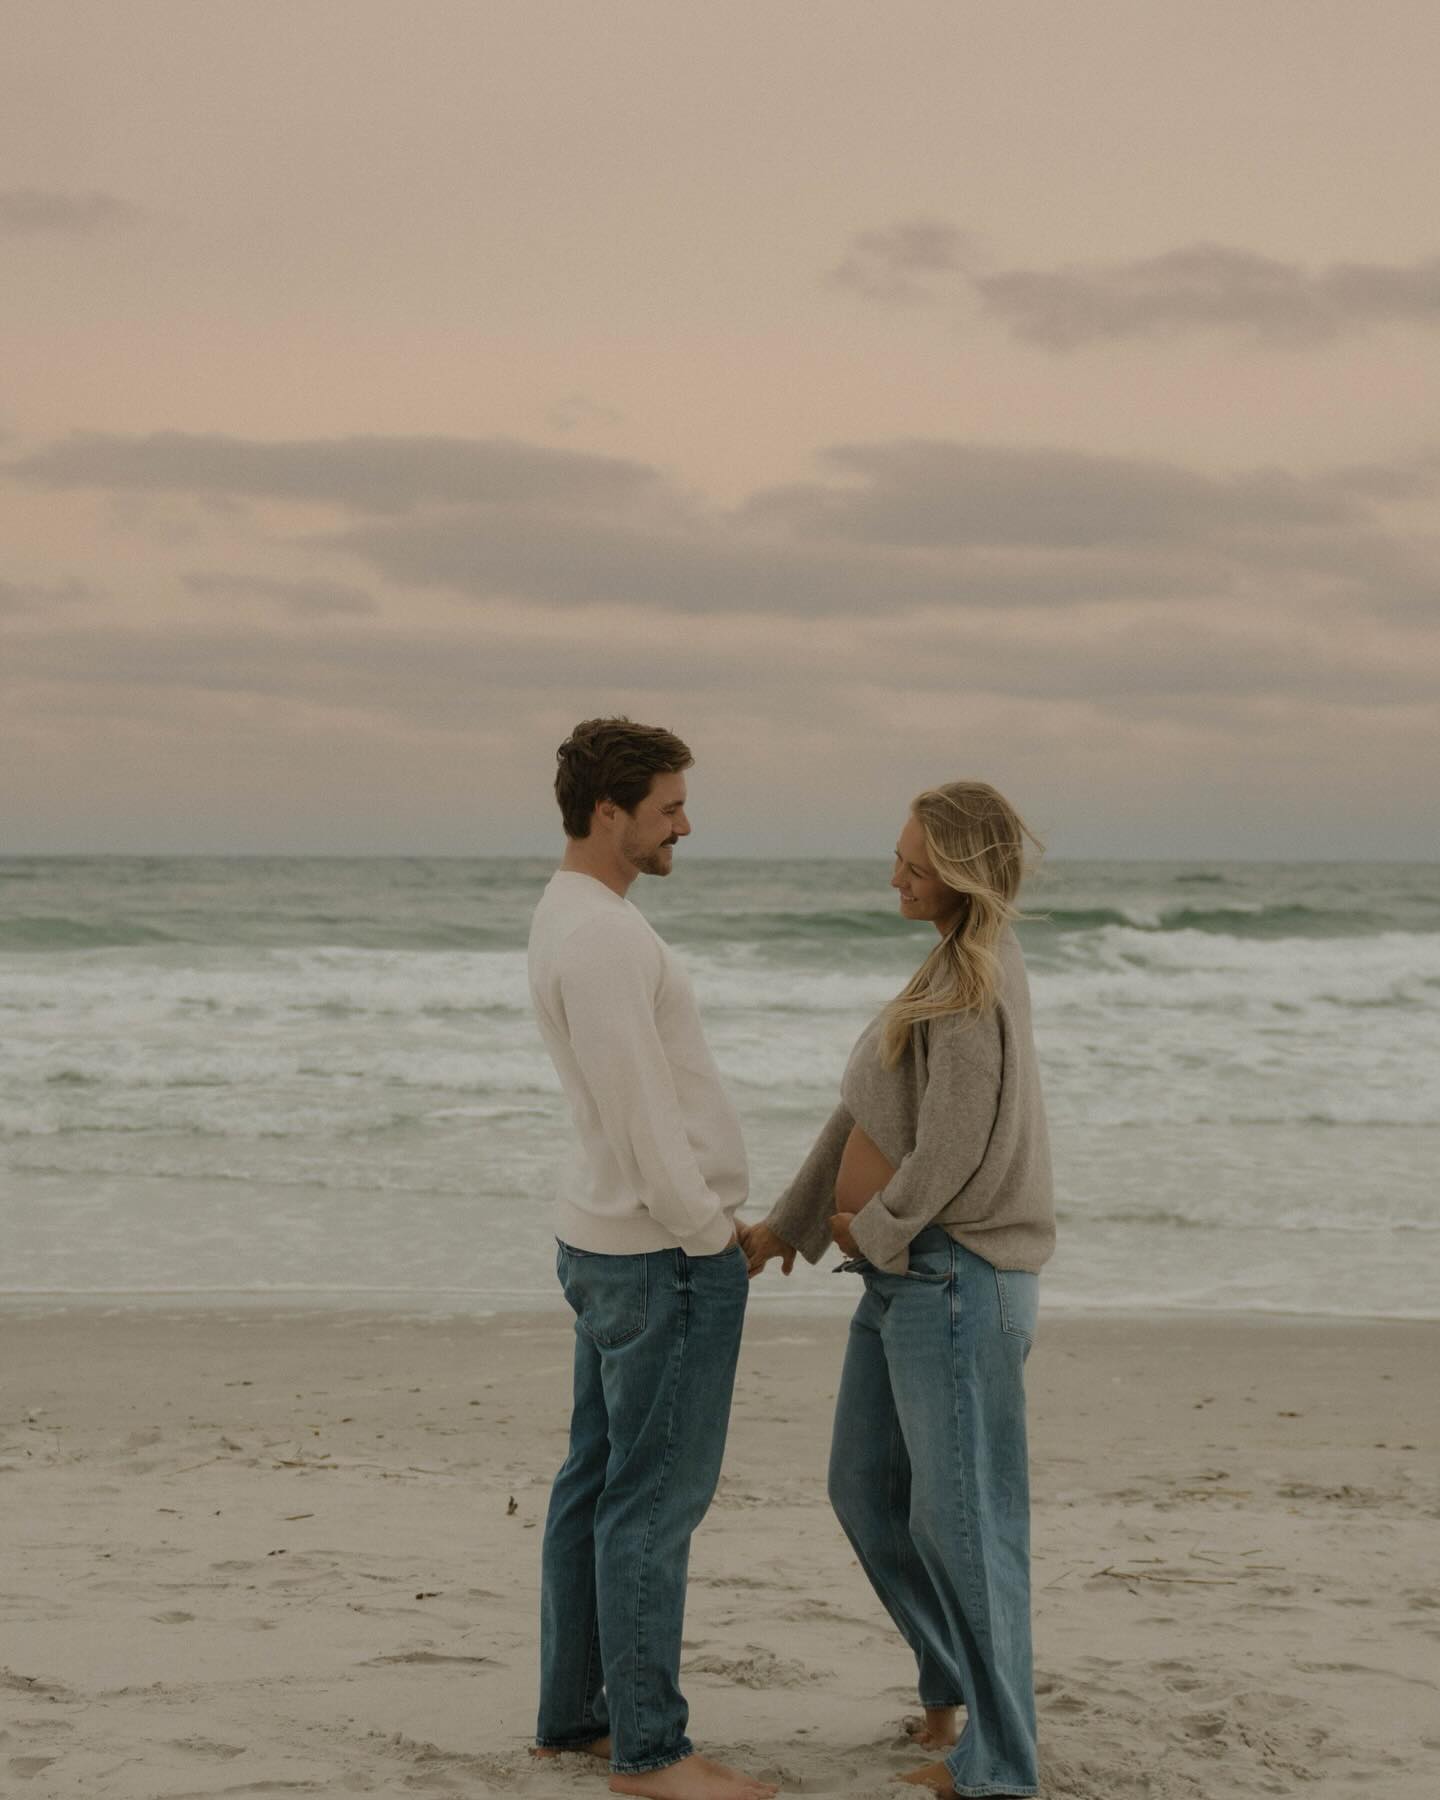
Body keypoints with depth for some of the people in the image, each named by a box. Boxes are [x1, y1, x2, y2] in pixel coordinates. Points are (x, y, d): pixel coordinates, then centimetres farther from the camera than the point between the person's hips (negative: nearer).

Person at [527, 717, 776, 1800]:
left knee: (598, 1482, 13)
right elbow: (639, 1112, -21)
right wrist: (712, 1234, -13)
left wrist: (712, 1216, 16)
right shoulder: (602, 935, -19)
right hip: (665, 1249, -10)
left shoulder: (571, 917, 14)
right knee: (656, 1497, -4)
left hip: (607, 1239, 10)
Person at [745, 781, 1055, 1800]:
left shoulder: (976, 988, -19)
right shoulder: (960, 966, 12)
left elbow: (957, 1153, -23)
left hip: (958, 1277, -10)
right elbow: (874, 1109, 17)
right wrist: (789, 1224, 18)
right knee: (866, 1491, 18)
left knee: (960, 1519, -2)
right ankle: (957, 1681, 35)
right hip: (906, 1276, 10)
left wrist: (874, 1224, -5)